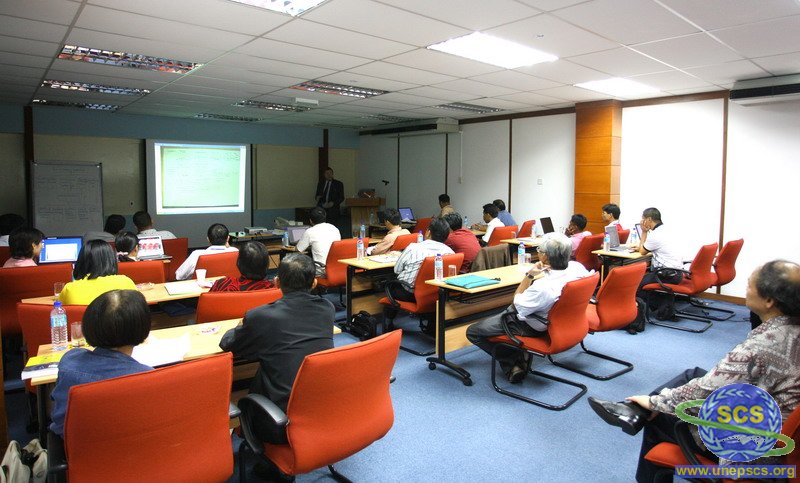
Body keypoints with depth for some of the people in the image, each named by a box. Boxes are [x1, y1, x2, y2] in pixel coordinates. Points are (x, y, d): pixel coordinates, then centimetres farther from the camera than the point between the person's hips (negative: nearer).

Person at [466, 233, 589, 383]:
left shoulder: (543, 287, -39)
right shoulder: (577, 267, -18)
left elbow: (517, 304, -19)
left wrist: (529, 275, -22)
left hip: (531, 327, -8)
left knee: (472, 332, 2)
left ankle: (513, 364, 6)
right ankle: (519, 359, 25)